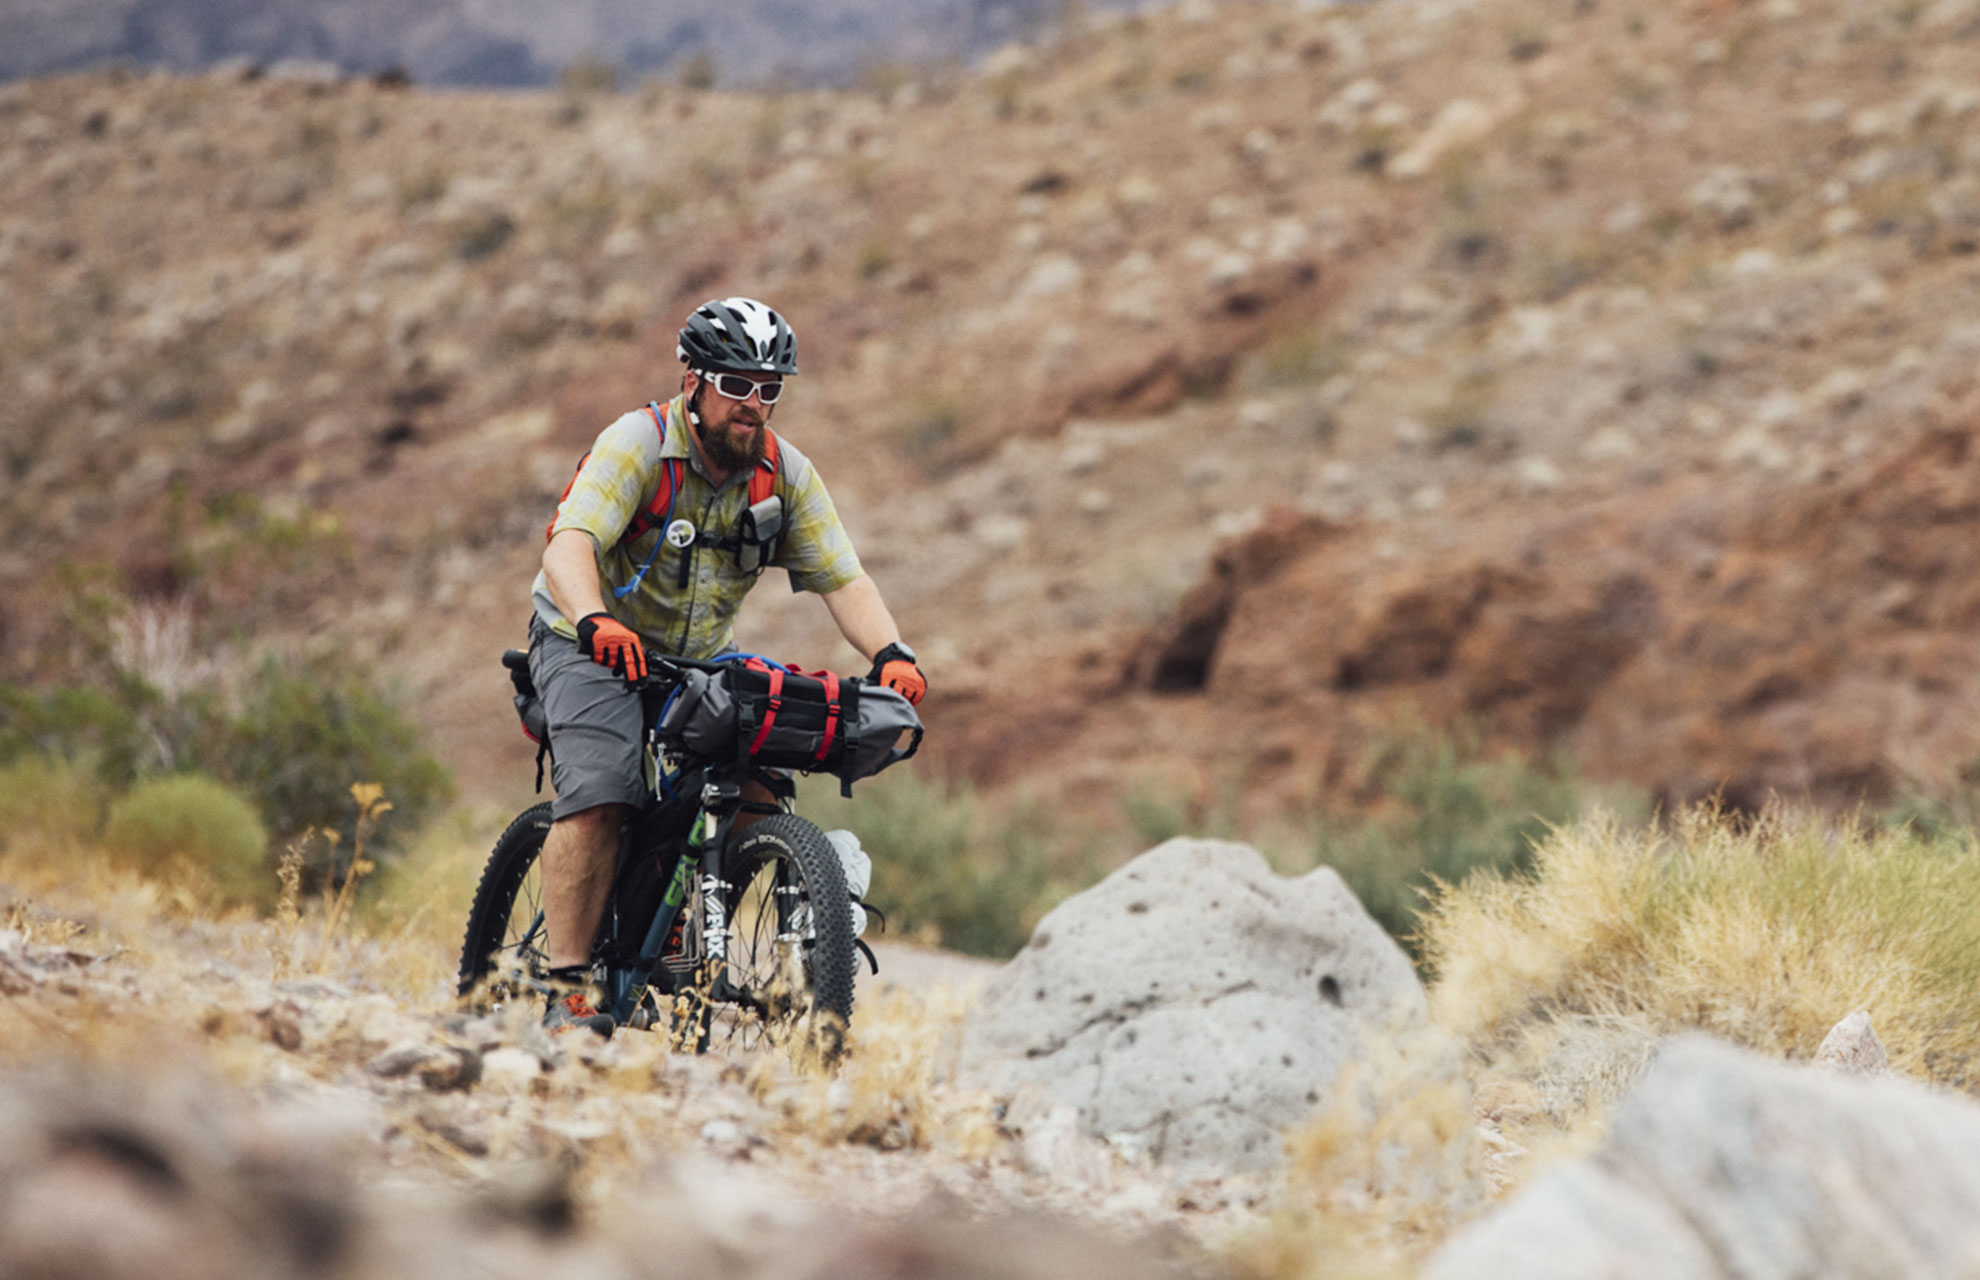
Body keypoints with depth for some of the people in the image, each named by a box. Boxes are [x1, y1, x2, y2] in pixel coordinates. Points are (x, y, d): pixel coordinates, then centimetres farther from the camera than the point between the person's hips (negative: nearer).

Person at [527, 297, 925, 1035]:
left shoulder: (785, 474, -6)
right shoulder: (637, 445, -21)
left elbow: (842, 578, -10)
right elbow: (570, 544, -34)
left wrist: (890, 654, -30)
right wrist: (595, 623, -55)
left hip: (701, 659, 5)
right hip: (593, 647, -5)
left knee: (758, 785, -13)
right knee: (599, 796, -26)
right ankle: (568, 991, -20)